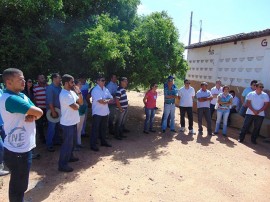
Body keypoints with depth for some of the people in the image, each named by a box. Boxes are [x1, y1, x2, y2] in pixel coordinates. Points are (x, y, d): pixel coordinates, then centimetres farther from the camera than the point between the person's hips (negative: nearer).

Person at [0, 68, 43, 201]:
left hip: (23, 147, 9)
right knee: (18, 185, 8)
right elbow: (39, 112, -26)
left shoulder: (22, 96, 8)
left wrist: (31, 116, -16)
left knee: (19, 184, 26)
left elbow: (37, 113, 5)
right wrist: (33, 115, -4)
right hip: (17, 151, -9)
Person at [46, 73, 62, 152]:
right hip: (52, 110, -7)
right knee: (51, 127, -2)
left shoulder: (59, 87, 7)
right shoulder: (50, 88, -15)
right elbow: (50, 101, -19)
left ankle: (57, 140, 32)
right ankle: (49, 145, 8)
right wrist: (53, 112, -19)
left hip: (59, 110, 7)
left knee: (57, 127, 17)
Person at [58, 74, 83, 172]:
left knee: (73, 141, 23)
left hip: (73, 122, 10)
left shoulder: (72, 92, 8)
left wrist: (79, 92, -6)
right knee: (67, 143, -2)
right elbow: (75, 107, -26)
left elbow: (81, 102, 9)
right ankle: (62, 165, 10)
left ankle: (70, 156, 41)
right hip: (67, 123, -10)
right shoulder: (64, 94, -22)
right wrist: (77, 104, -3)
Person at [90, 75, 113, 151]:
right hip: (97, 113, -7)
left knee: (103, 128, 18)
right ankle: (93, 145, 10)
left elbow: (111, 99, 6)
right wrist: (107, 100, -4)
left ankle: (103, 141, 33)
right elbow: (101, 101, -22)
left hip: (105, 112, 7)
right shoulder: (95, 90, -14)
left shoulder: (106, 89, 9)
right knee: (95, 129, 1)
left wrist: (105, 100, -12)